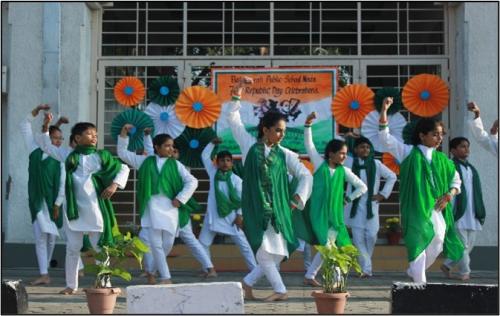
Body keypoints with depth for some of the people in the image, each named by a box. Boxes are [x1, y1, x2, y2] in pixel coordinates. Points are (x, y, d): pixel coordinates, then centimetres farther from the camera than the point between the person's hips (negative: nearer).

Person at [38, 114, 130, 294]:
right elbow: (46, 147, 17)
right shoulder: (68, 156, 7)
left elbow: (124, 168, 6)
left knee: (100, 247, 2)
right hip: (73, 208, 2)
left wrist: (115, 185, -8)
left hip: (94, 209, -1)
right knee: (72, 248, 6)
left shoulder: (101, 156, 2)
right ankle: (71, 285, 15)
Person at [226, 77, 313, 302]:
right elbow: (233, 120, 2)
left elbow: (306, 176, 13)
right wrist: (236, 94, -6)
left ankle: (248, 283, 19)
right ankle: (280, 290, 7)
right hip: (255, 208, -3)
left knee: (278, 253, 1)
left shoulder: (284, 154, 7)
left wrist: (297, 199, 3)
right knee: (264, 252, -6)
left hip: (277, 209, 3)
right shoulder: (250, 146, 3)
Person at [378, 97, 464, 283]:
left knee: (438, 243, -2)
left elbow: (456, 180, 23)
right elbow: (385, 137, -6)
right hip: (415, 208, -4)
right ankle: (420, 283, 2)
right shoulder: (409, 153, 2)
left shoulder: (442, 159, 13)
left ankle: (414, 271, 22)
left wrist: (449, 195, 2)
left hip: (436, 208, 4)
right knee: (418, 245, -7)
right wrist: (384, 110, -16)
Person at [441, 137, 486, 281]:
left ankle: (447, 265, 23)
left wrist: (480, 213, 13)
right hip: (458, 214, -8)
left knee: (469, 245, 11)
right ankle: (464, 272, 8)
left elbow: (477, 192, 17)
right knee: (462, 244, -3)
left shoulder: (471, 169, 17)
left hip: (472, 215, 8)